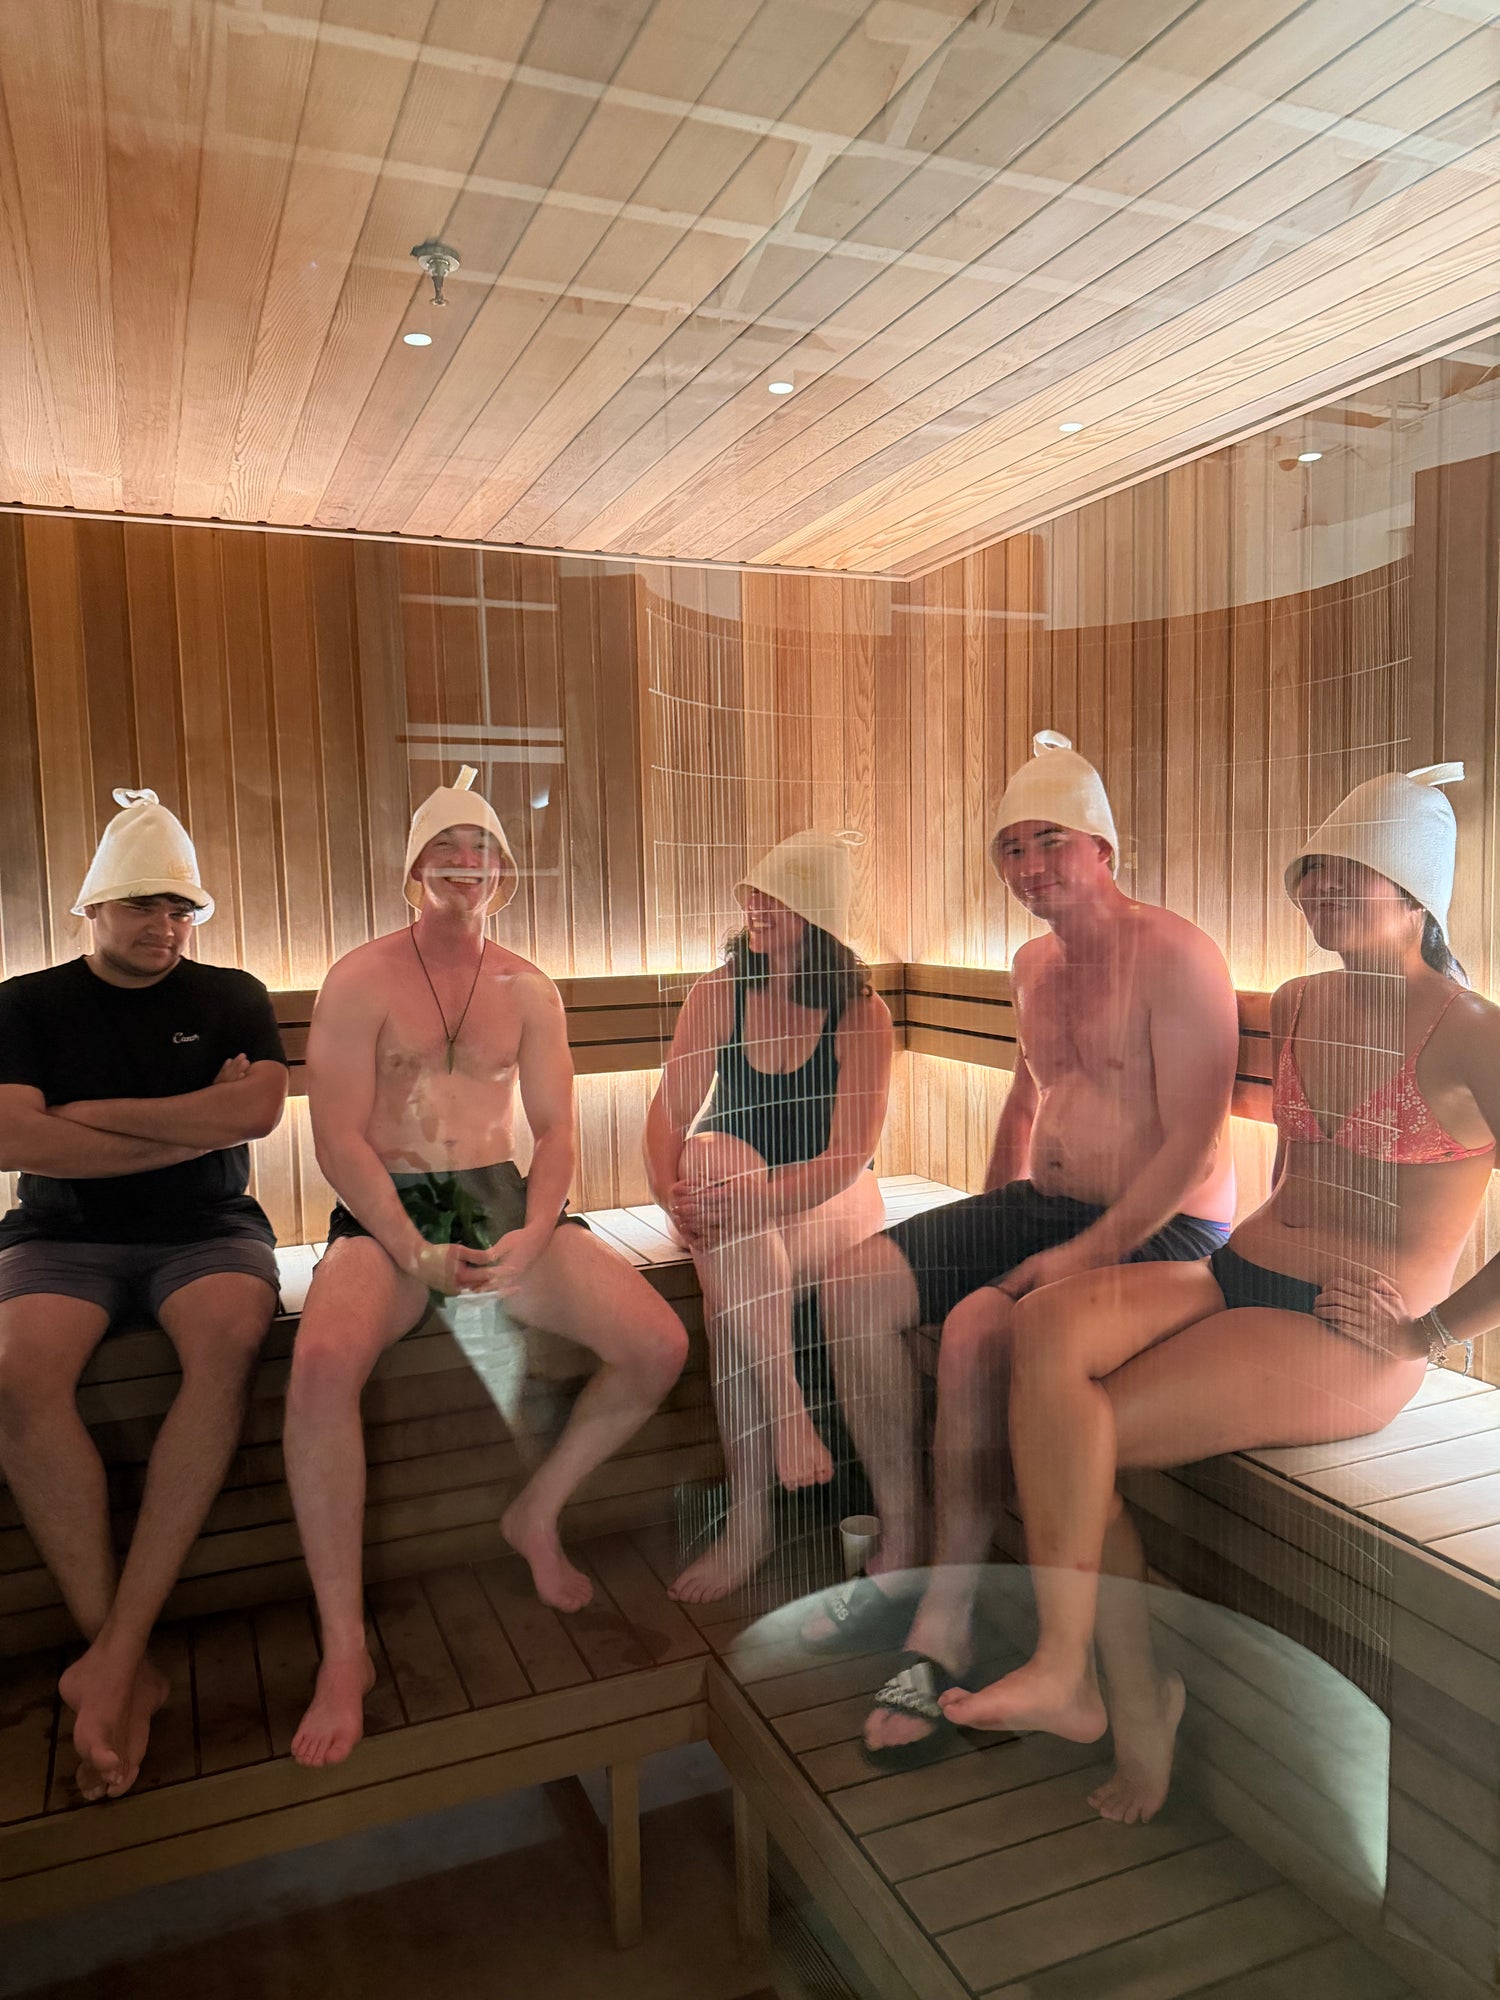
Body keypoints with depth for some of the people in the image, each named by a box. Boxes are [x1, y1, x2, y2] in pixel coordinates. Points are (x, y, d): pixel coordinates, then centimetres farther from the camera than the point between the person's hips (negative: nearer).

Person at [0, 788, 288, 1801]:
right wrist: (196, 1122, -9)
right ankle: (127, 1662, -21)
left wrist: (96, 1113, -5)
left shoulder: (232, 997, 10)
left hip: (206, 1230, 0)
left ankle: (114, 1652, -27)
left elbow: (257, 1110, -8)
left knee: (231, 1339, -34)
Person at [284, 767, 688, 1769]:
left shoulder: (529, 990, 11)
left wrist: (533, 1234, -13)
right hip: (387, 1208, -3)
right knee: (323, 1363, -35)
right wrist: (416, 1254, -20)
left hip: (504, 1198, 4)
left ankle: (537, 1513, 11)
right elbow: (339, 1137, -8)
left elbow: (556, 1129, 7)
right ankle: (345, 1651, -18)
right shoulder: (361, 980, 0)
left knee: (660, 1347, -15)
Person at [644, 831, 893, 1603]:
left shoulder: (862, 1015, -10)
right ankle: (786, 1410, -34)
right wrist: (673, 1192, -28)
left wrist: (747, 1198, -35)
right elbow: (668, 1112, -5)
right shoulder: (721, 991, -2)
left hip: (829, 1205, -2)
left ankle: (749, 1519, -21)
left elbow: (847, 1159, -18)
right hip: (728, 1206, 3)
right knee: (716, 1156, -34)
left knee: (732, 1289, -33)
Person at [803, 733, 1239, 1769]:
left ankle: (947, 1623, -16)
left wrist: (1085, 1255, -26)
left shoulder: (1175, 956, -14)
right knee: (857, 1284, -9)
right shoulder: (1035, 963, 12)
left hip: (1162, 1229, -8)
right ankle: (902, 1549, 2)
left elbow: (1193, 1147, -20)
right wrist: (985, 1228, 15)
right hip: (1043, 1204, 8)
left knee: (977, 1329, -32)